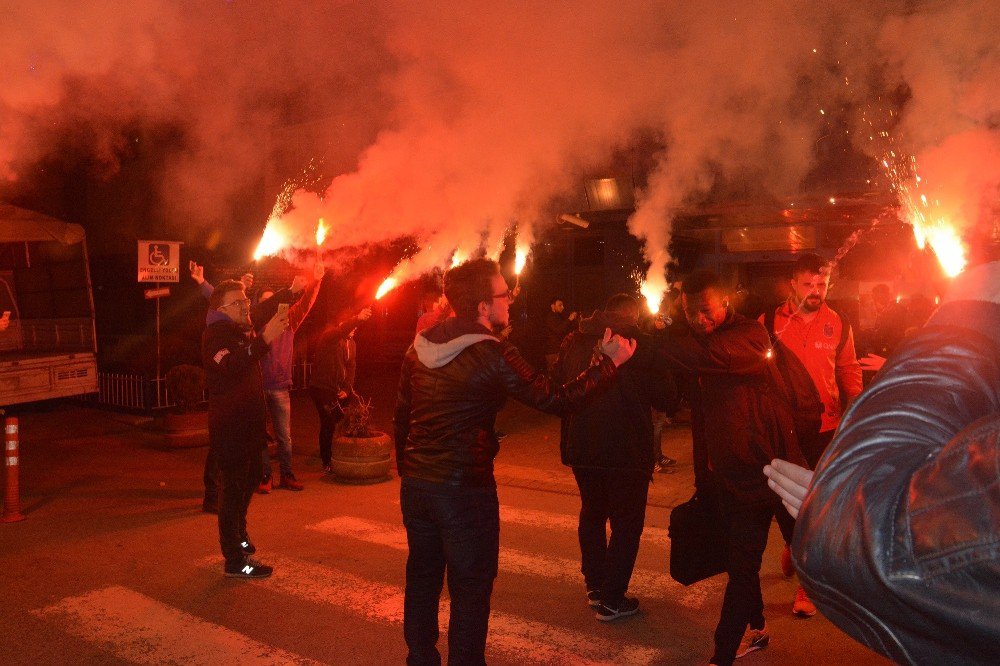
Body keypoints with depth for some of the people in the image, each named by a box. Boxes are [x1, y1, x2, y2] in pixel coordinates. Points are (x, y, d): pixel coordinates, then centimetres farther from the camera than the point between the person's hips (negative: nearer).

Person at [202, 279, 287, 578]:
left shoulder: (243, 332, 14)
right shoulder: (215, 334, -15)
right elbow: (229, 368, -34)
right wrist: (264, 339, -43)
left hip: (249, 424, 10)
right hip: (229, 427, -10)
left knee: (249, 481, 21)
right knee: (233, 487, -5)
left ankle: (239, 535, 40)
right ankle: (235, 559, 1)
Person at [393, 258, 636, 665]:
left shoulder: (419, 348, 2)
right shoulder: (493, 356, -17)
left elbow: (401, 416, 9)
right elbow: (556, 400, -13)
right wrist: (609, 362, -3)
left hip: (416, 483, 7)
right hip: (466, 490, -6)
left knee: (422, 579, 20)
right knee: (470, 589, 8)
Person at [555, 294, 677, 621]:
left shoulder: (573, 342, 5)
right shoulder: (642, 343, -9)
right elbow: (667, 399, -7)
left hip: (581, 447, 5)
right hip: (628, 450, -5)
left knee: (592, 512, 22)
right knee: (626, 523, 8)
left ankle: (594, 585, 31)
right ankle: (611, 600, 9)